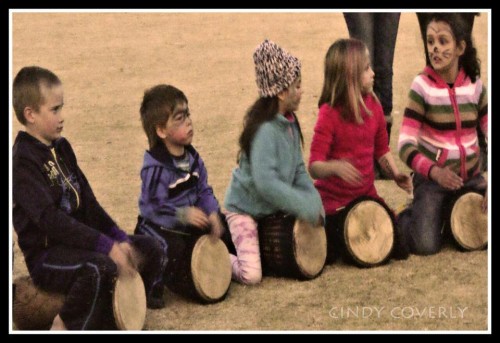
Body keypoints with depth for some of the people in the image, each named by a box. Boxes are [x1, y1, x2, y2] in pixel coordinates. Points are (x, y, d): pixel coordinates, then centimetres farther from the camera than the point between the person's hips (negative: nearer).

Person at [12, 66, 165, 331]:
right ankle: (64, 326, -20)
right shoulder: (22, 161, -17)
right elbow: (50, 219, -26)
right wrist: (107, 246, -29)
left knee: (149, 249, 5)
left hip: (76, 240, 9)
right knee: (101, 267, -36)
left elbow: (88, 202, 11)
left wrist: (119, 239, -3)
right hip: (45, 255, -9)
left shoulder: (61, 148, 12)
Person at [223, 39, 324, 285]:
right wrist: (306, 207, -29)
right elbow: (266, 183, -33)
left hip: (273, 209, 9)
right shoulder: (265, 130, -26)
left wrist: (315, 204, -6)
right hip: (245, 208, -9)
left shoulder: (290, 125, 1)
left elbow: (299, 171, 8)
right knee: (251, 275, -21)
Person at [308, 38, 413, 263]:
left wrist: (395, 174, -5)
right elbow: (314, 167, -24)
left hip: (366, 196, 5)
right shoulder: (329, 114, -20)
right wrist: (335, 167, -45)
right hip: (333, 203, -5)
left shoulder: (373, 106, -2)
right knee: (331, 255, -5)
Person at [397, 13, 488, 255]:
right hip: (433, 179, -4)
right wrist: (433, 172, -35)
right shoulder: (422, 86, -13)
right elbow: (405, 144, -18)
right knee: (425, 245, -21)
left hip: (471, 178, 4)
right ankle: (408, 216, 13)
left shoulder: (474, 85, -2)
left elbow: (488, 132, 0)